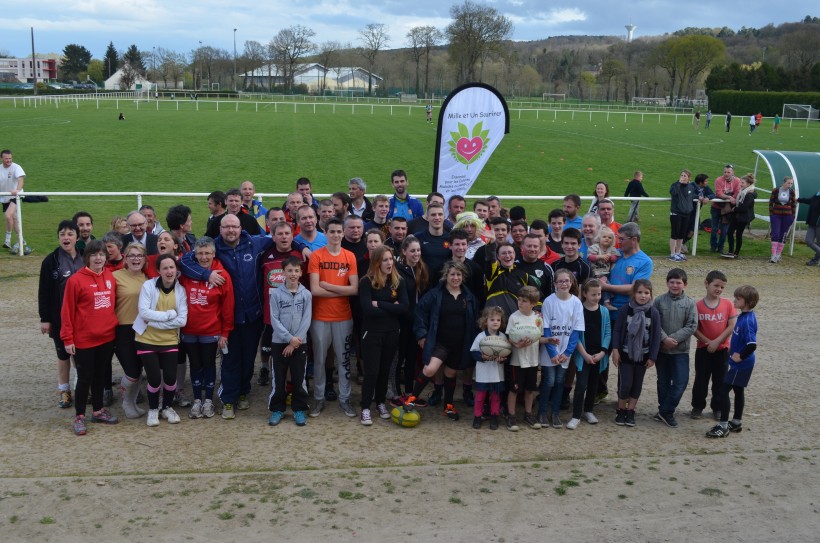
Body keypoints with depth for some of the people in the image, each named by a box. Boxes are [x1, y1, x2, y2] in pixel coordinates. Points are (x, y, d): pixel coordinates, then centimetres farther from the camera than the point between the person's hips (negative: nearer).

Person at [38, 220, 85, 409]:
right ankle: (64, 390, 23)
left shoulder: (86, 258, 0)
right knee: (63, 353, 10)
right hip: (60, 318, -1)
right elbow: (44, 292, -4)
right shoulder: (50, 261, -5)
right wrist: (44, 318, -7)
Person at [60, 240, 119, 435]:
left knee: (100, 375, 16)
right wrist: (67, 339, -10)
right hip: (84, 340, -5)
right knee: (85, 378, 3)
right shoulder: (76, 280, -11)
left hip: (107, 338, 5)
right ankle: (79, 416, 16)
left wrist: (114, 326, 10)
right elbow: (67, 311, -9)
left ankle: (98, 410, 30)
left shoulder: (111, 278, 4)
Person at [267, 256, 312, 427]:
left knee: (299, 379, 6)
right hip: (279, 342, 0)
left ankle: (299, 410, 18)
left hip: (300, 343, 1)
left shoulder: (306, 294, -1)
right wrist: (289, 338, -15)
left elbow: (306, 321, -4)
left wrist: (295, 342, -10)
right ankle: (277, 409, 18)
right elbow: (274, 320, -7)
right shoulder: (276, 293, -4)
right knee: (278, 379, 6)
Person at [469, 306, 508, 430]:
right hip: (483, 373, -1)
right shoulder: (480, 336, -7)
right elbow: (473, 352, -6)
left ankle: (494, 417, 24)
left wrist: (503, 359, -20)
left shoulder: (503, 337, -3)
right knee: (480, 396, 8)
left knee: (495, 396, 12)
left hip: (497, 373, 1)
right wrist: (482, 357, -24)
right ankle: (477, 417, 20)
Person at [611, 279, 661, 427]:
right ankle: (621, 411, 15)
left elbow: (656, 336, -2)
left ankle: (630, 412, 21)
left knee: (637, 384, 10)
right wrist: (615, 350, -10)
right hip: (625, 353, -2)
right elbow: (617, 330, -4)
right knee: (625, 383, -3)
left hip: (643, 355, 2)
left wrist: (652, 357, -3)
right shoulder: (625, 309, -8)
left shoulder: (654, 313, -6)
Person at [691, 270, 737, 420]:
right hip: (703, 349, -1)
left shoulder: (727, 304, -6)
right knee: (701, 380, 8)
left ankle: (717, 408, 24)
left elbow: (731, 326, -8)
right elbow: (695, 329, -7)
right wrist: (708, 342, -17)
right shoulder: (698, 305, -9)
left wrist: (716, 342, -15)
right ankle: (698, 407, 21)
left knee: (720, 381, 10)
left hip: (722, 349, 1)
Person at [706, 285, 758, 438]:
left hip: (741, 363, -10)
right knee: (738, 390, 18)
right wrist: (735, 351, 12)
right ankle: (737, 423, 31)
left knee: (724, 390, -5)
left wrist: (740, 356, -20)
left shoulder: (747, 321, -25)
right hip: (742, 363, 10)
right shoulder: (744, 316, 5)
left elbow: (752, 344, -32)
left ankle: (723, 426, 1)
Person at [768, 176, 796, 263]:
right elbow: (771, 203, 2)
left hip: (787, 217, 1)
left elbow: (794, 205, 7)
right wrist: (771, 214, -2)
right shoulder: (775, 191, -4)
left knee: (783, 236, 4)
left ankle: (778, 255, 12)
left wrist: (793, 216, 4)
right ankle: (773, 255, -11)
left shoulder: (792, 192, 0)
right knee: (775, 234, -9)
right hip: (776, 216, -1)